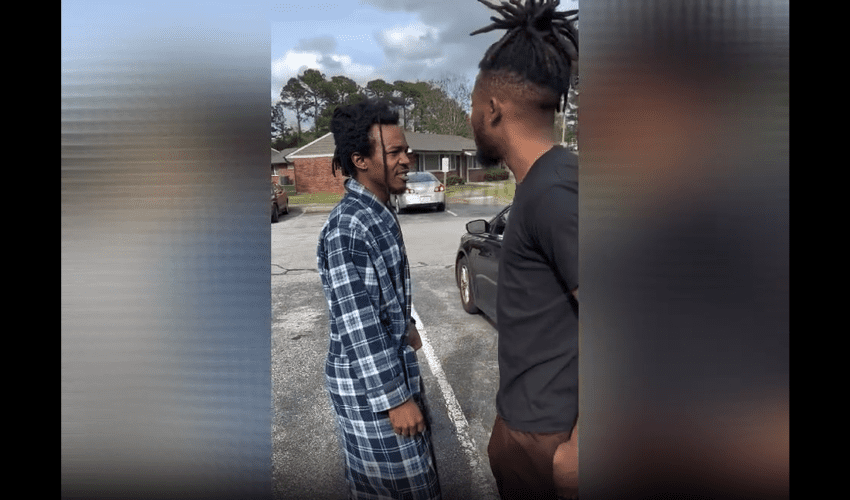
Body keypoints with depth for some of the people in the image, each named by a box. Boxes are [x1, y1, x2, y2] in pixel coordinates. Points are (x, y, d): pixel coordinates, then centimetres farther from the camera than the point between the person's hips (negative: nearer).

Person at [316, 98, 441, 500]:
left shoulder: (377, 214, 4)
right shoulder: (347, 228, -26)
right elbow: (357, 325, -27)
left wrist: (407, 326, 28)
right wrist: (395, 398, -23)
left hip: (392, 359, 9)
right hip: (367, 376, -9)